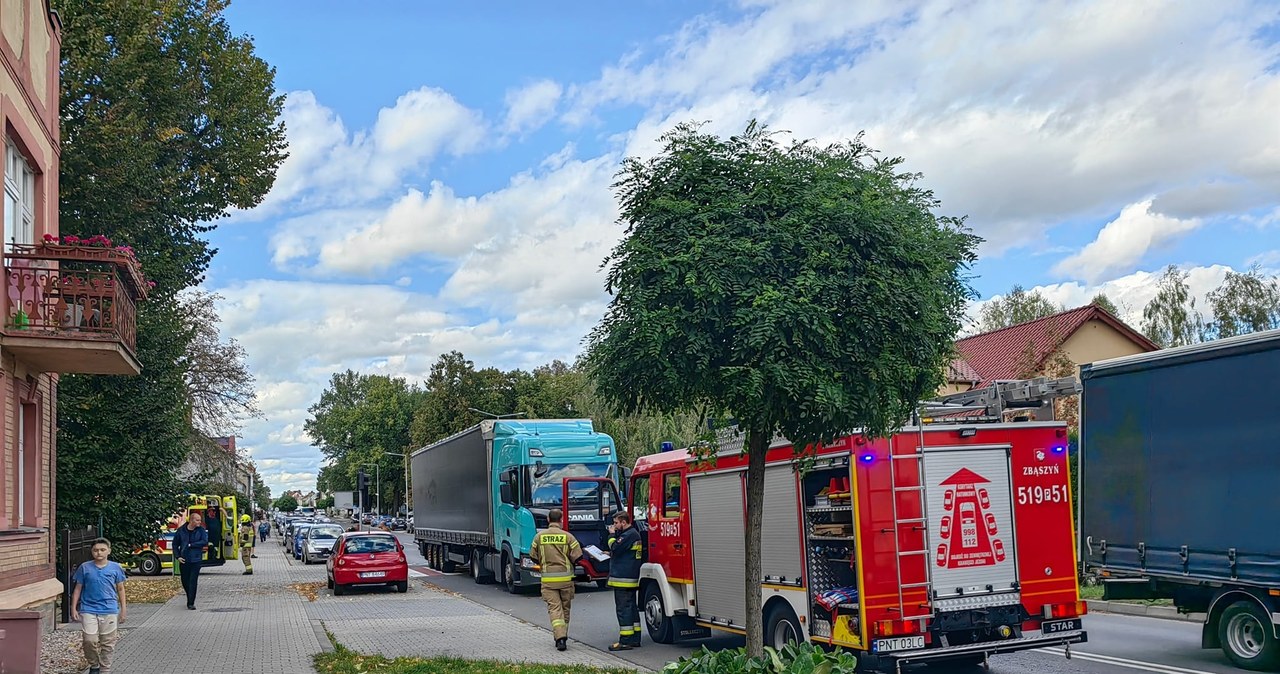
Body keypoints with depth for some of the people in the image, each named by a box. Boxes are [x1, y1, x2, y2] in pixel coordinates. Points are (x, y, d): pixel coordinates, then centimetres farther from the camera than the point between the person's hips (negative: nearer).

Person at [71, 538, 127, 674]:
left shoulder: (115, 568, 3)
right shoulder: (85, 568, 2)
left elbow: (120, 589, 10)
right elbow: (78, 589, 8)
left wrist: (123, 609, 8)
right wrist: (74, 608, 2)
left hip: (109, 611, 1)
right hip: (88, 610, -1)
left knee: (108, 643, 5)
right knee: (89, 640, -10)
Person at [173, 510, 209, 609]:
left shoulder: (201, 530, -2)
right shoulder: (181, 530, 0)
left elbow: (205, 542, -13)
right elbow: (175, 544, 9)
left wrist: (191, 545, -13)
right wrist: (177, 556, -1)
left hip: (196, 560, -2)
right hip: (183, 560, 2)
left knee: (193, 582, -7)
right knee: (185, 582, 10)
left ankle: (191, 603, -1)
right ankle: (190, 598, 33)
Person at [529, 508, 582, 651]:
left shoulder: (539, 536, 0)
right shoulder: (567, 536, -4)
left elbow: (534, 557, 6)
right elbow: (577, 556, -5)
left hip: (548, 579, 0)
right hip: (566, 577, 0)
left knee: (554, 608, -2)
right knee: (565, 608, 15)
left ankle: (560, 637, -18)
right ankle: (563, 636, 24)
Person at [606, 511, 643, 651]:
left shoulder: (629, 535, -15)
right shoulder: (634, 534, 19)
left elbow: (615, 548, -20)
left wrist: (612, 535, -6)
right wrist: (612, 554, 12)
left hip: (623, 579, -11)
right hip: (632, 578, 11)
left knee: (623, 609, -8)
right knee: (631, 608, 13)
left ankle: (625, 641, -8)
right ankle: (635, 639, 17)